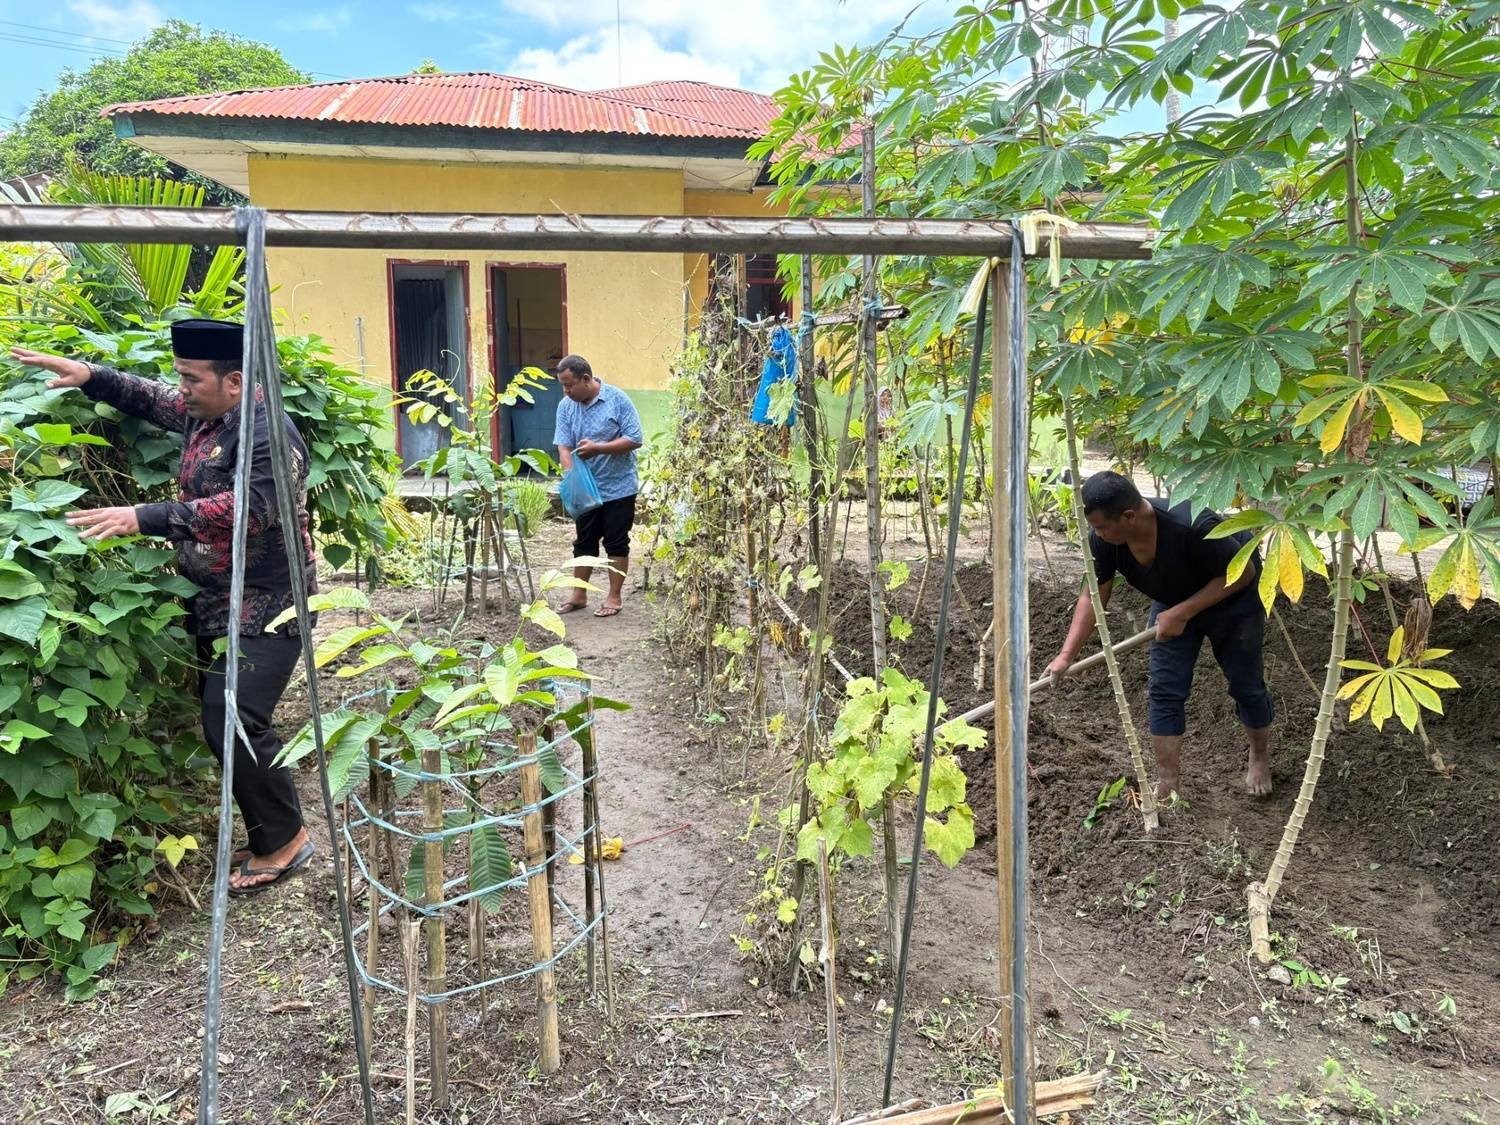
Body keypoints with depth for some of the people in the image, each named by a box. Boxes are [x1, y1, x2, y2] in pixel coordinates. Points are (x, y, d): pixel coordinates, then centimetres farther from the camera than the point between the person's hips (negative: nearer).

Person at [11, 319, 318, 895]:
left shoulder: (270, 435, -20)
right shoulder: (203, 414, 8)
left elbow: (243, 510, -30)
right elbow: (147, 398, 25)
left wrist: (144, 518, -32)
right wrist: (86, 373, 9)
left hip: (263, 610, -10)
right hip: (216, 604, 10)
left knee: (232, 723, -13)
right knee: (219, 720, 13)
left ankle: (285, 841, 4)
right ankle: (267, 835, 25)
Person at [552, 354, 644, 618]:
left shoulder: (618, 400, -13)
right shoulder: (566, 406, 0)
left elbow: (635, 440, -15)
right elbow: (564, 446, -4)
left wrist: (598, 448, -24)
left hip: (618, 487, -4)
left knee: (616, 543, 4)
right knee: (583, 542, 11)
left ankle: (615, 596, 14)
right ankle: (579, 595, 22)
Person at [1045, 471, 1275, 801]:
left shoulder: (1192, 527, -43)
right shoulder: (1104, 539, -28)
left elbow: (1243, 572, -28)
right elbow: (1093, 597, -17)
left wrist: (1182, 613, -32)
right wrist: (1067, 655, -23)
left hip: (1232, 600, -4)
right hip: (1173, 602, 4)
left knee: (1245, 684, 9)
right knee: (1165, 690, -1)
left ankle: (1260, 755, 38)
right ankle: (1166, 786, 8)